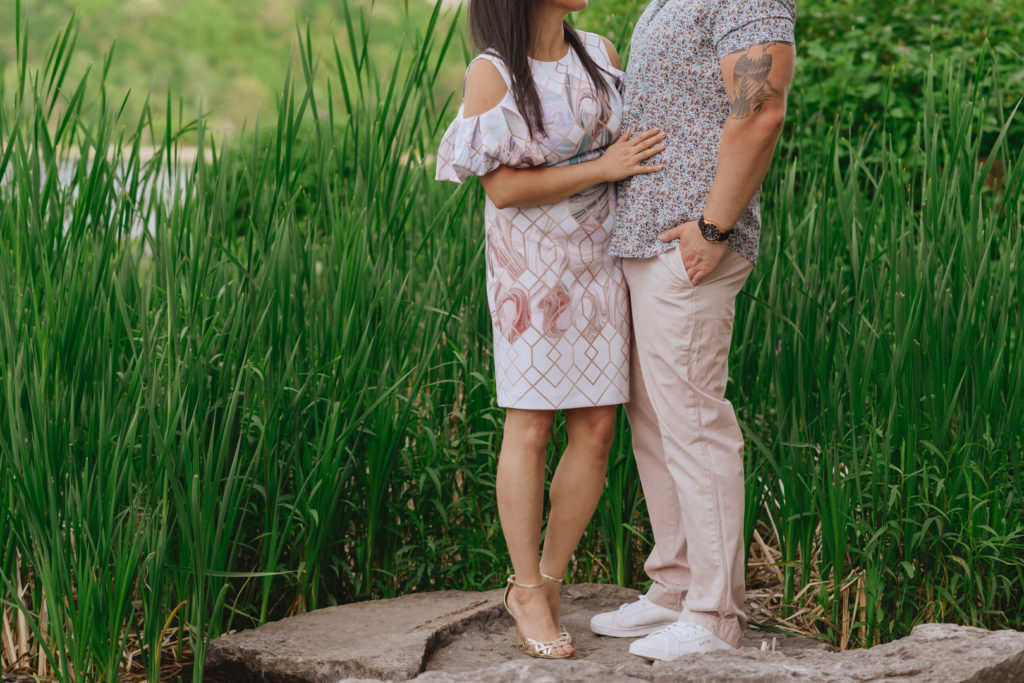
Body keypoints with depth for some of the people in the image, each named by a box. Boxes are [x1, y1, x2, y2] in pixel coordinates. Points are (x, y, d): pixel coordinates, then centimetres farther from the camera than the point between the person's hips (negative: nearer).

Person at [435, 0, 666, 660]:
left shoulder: (601, 54, 5)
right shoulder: (491, 73, -10)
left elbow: (634, 141, 18)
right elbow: (503, 187, -15)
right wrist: (604, 168, -18)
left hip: (601, 261, 5)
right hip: (531, 266, -5)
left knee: (597, 429, 2)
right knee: (530, 427, 0)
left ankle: (545, 580, 16)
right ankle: (529, 592, 13)